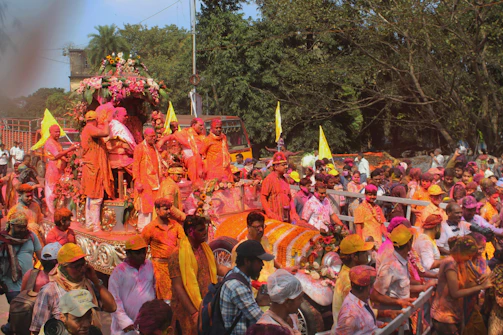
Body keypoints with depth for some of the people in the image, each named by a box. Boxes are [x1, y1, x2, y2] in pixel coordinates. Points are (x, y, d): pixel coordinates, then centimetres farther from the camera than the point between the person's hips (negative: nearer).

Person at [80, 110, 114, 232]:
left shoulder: (86, 130, 18)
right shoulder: (90, 128, -12)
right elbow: (105, 133, -27)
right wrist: (106, 122, -10)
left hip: (91, 167, 10)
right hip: (94, 167, -10)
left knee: (91, 197, 14)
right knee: (95, 198, -8)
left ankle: (90, 224, 20)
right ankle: (95, 226, -7)